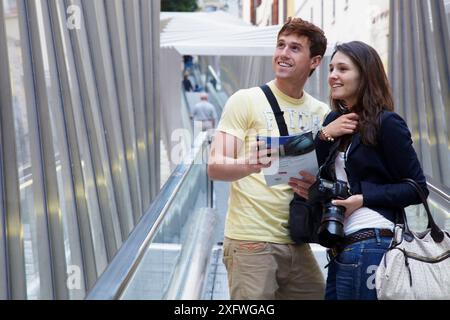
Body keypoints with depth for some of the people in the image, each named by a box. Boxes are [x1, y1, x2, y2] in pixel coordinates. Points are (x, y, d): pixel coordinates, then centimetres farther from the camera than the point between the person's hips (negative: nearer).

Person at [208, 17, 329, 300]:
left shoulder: (322, 113, 9)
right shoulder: (246, 100, -5)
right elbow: (215, 167, -11)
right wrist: (250, 165, -32)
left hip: (297, 242, 5)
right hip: (251, 240, -5)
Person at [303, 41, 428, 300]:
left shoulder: (386, 123, -6)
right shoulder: (334, 121, 14)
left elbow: (417, 187, -7)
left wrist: (364, 198, -15)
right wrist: (324, 136, -4)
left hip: (369, 243, -7)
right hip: (340, 248, 7)